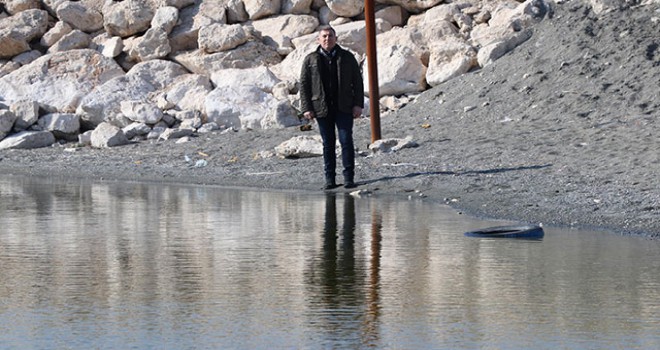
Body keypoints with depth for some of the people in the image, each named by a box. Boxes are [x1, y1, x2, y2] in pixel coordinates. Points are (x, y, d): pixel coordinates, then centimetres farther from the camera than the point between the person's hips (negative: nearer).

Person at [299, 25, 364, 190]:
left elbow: (357, 81, 7)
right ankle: (329, 178, 8)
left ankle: (349, 177, -4)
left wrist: (358, 104, -2)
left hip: (344, 108, 0)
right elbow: (304, 85, 5)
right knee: (328, 144, 4)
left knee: (346, 141, -7)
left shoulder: (347, 57, 7)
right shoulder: (311, 60, 6)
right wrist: (306, 108, -4)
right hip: (322, 108, 1)